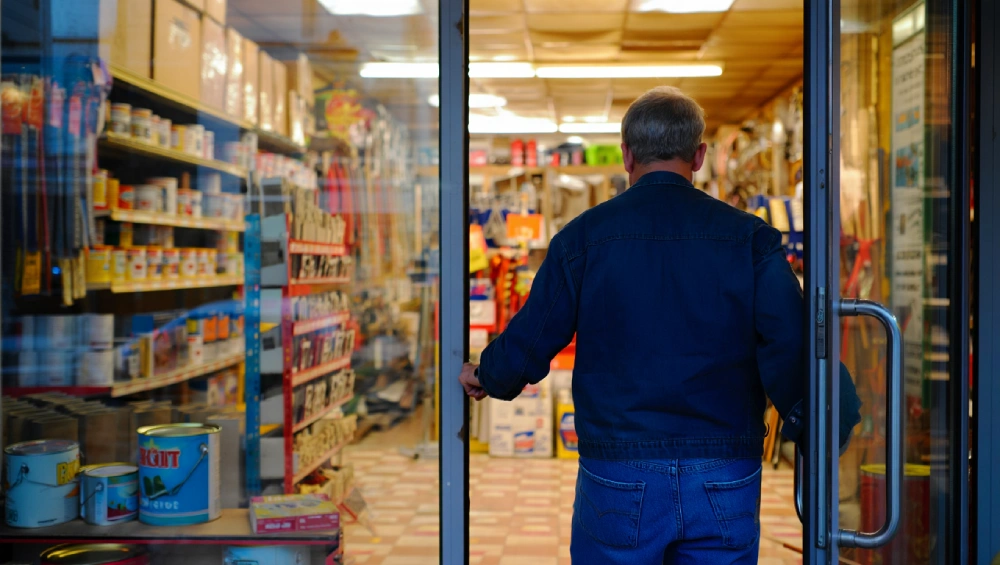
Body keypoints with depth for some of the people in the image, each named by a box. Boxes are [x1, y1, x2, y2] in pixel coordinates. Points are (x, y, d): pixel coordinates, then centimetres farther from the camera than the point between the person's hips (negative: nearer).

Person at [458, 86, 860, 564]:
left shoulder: (585, 235, -2)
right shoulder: (749, 236, 0)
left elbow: (532, 339, 1)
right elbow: (788, 341, -9)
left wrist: (486, 378, 22)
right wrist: (806, 425, 7)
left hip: (617, 476, -1)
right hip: (725, 476, 1)